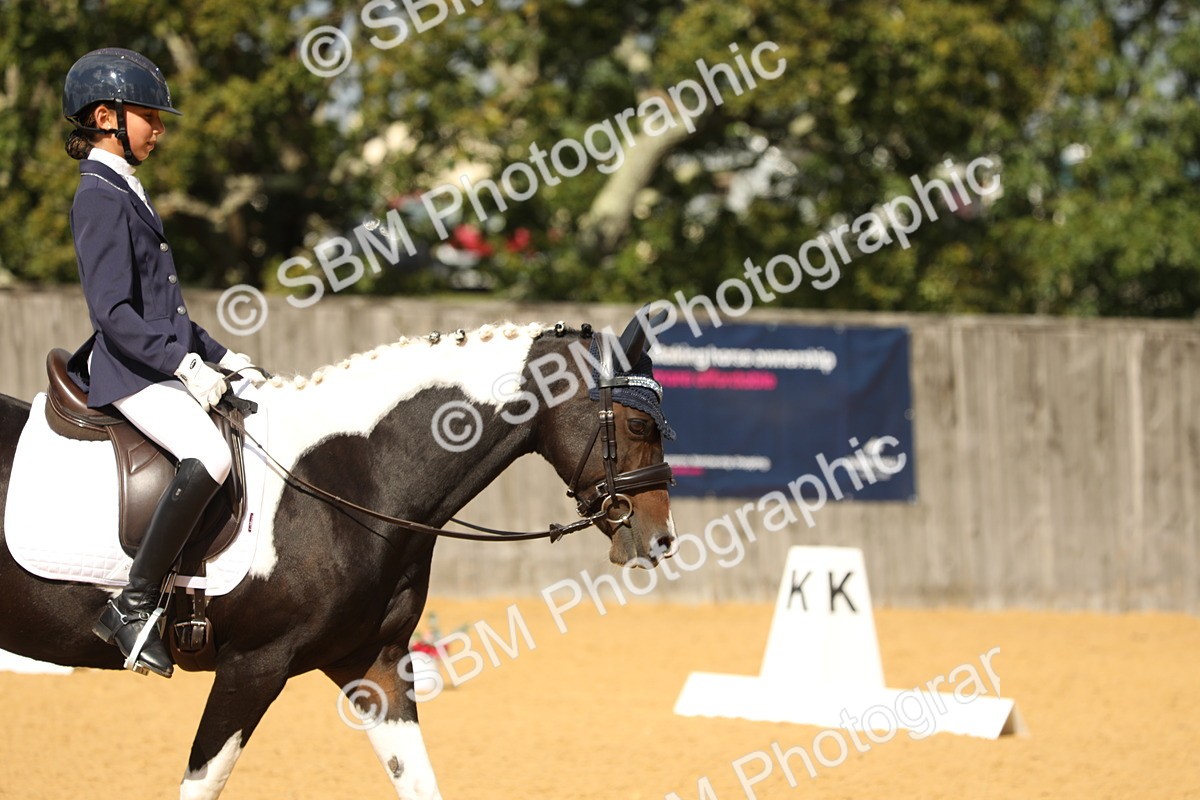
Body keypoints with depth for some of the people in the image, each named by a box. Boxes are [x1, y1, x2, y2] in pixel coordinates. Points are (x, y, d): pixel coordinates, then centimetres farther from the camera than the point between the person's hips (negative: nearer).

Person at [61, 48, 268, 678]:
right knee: (209, 456, -31)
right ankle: (133, 607, -27)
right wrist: (184, 363, -24)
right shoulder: (100, 197, -13)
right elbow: (114, 313, -22)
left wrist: (220, 357, 17)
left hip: (163, 363, 11)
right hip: (128, 372, -11)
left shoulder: (126, 192, 18)